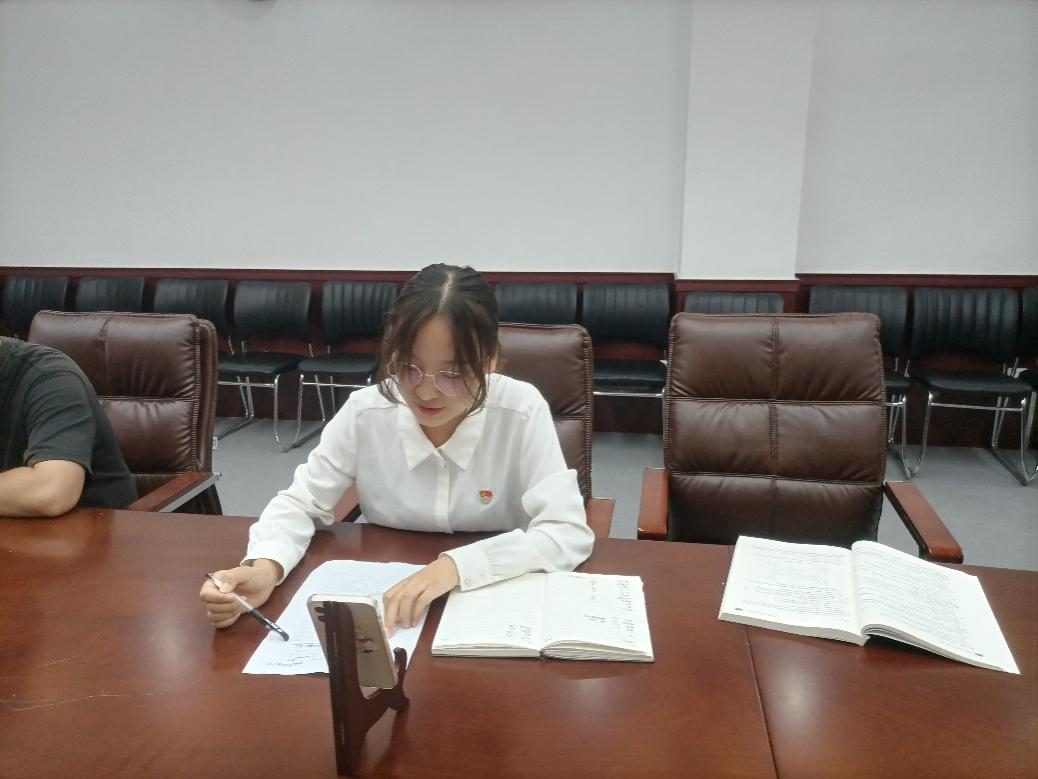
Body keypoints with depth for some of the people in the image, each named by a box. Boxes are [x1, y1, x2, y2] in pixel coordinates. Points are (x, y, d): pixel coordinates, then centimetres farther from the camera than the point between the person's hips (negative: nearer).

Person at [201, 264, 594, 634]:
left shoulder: (521, 412, -17)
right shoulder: (365, 412, -11)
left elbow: (570, 532, -20)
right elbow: (300, 503, -1)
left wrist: (458, 564, -33)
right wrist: (264, 566, -22)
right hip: (383, 604, 3)